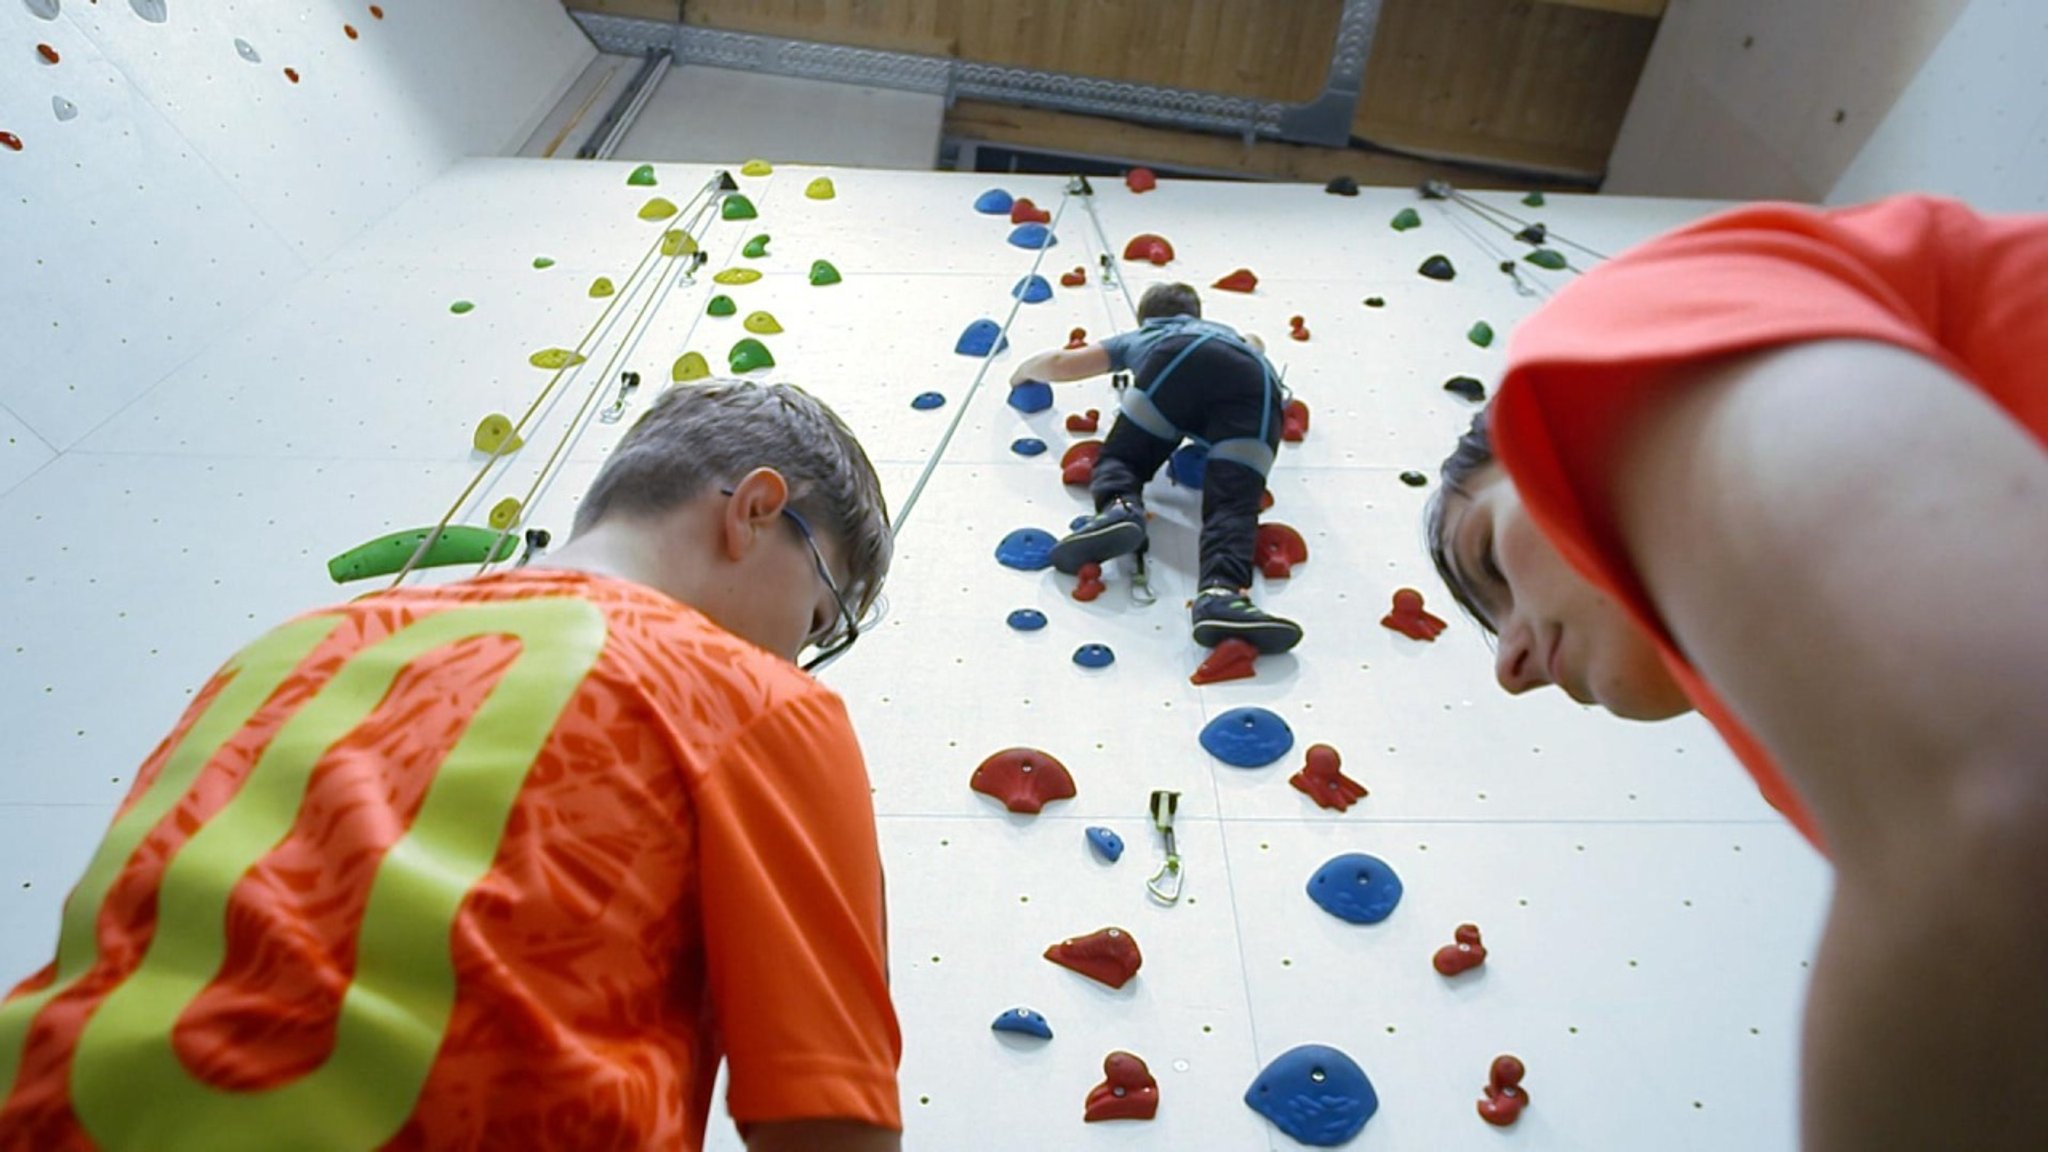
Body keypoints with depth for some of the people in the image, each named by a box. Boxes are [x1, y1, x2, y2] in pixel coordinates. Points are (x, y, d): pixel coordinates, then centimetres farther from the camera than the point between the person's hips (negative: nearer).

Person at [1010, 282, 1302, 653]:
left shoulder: (1140, 337, 40)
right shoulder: (1226, 332, 50)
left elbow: (1061, 363, 35)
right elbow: (1255, 343, 72)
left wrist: (1025, 371, 54)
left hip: (1180, 361, -2)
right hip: (1258, 378, 2)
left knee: (1119, 459, 8)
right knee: (1233, 504, -15)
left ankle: (1119, 507, -27)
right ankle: (1222, 591, -45)